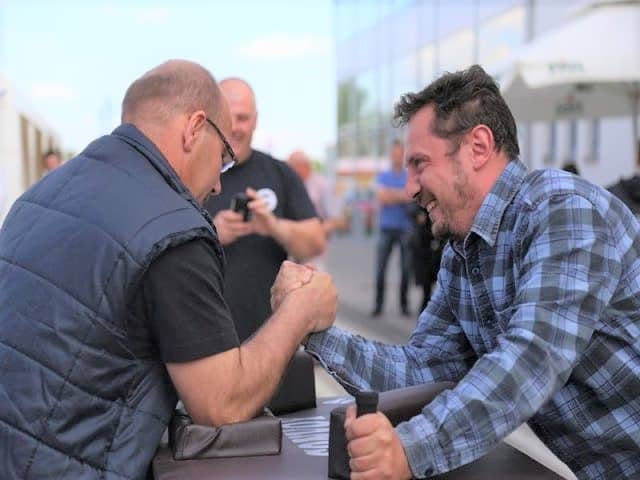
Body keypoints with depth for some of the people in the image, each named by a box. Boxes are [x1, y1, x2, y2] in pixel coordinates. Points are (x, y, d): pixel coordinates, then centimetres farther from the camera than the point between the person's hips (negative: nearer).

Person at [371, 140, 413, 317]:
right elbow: (381, 198, -3)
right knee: (380, 268, -3)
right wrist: (401, 196, -8)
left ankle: (404, 304, 8)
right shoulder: (383, 176, 10)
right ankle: (378, 304, 3)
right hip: (386, 227, 1)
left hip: (405, 228, -1)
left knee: (406, 268, 0)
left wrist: (391, 194, -10)